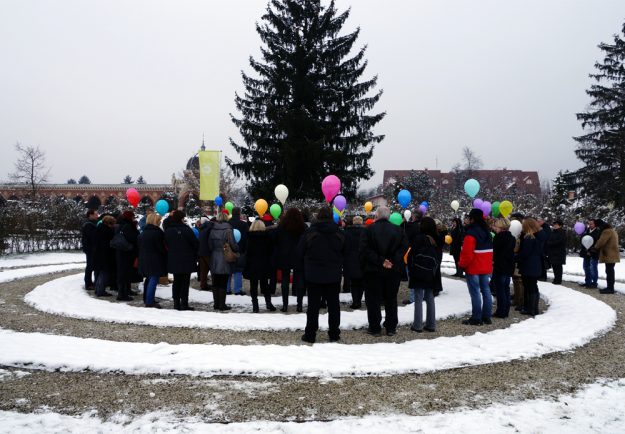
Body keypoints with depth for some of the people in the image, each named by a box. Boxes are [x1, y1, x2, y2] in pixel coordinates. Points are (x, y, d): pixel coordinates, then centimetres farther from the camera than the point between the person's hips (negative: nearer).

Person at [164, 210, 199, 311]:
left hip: (173, 261, 5)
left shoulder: (168, 230, 3)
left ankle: (176, 303, 14)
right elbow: (195, 243, -10)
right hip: (186, 260, -5)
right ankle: (184, 303, -1)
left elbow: (166, 244, 12)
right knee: (185, 282, 0)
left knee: (176, 281, 13)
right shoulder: (186, 229, -14)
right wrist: (195, 255, 6)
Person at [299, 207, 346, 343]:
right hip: (333, 275, 2)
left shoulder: (310, 233, -11)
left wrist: (307, 267, 13)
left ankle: (310, 335, 7)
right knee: (333, 304, 10)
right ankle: (334, 334, 14)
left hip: (313, 275, -2)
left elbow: (300, 252, -3)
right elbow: (344, 254, 8)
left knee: (313, 305, 4)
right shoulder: (339, 234, -2)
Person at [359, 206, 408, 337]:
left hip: (373, 270, -3)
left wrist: (379, 261, -16)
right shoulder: (397, 230, 2)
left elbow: (364, 249, -16)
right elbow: (404, 247, -6)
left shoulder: (369, 229, -7)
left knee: (373, 299, 6)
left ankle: (375, 328, 8)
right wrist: (393, 261, -11)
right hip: (393, 271, 3)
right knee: (391, 299, 13)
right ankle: (391, 328, 17)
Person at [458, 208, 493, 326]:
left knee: (475, 292, -5)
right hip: (486, 267, 8)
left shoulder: (471, 233, -17)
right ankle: (486, 317, 16)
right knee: (486, 290, 10)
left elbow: (467, 253, -19)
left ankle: (476, 318, -2)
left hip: (473, 268, -8)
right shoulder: (486, 232, 11)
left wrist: (462, 264, -5)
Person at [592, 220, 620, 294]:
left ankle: (610, 288, -10)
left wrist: (595, 247, 1)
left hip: (609, 255, -11)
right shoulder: (612, 231, 21)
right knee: (610, 271, 13)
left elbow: (601, 242, -18)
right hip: (612, 255, 11)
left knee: (609, 271, -10)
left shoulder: (606, 231, -14)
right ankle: (610, 287, 17)